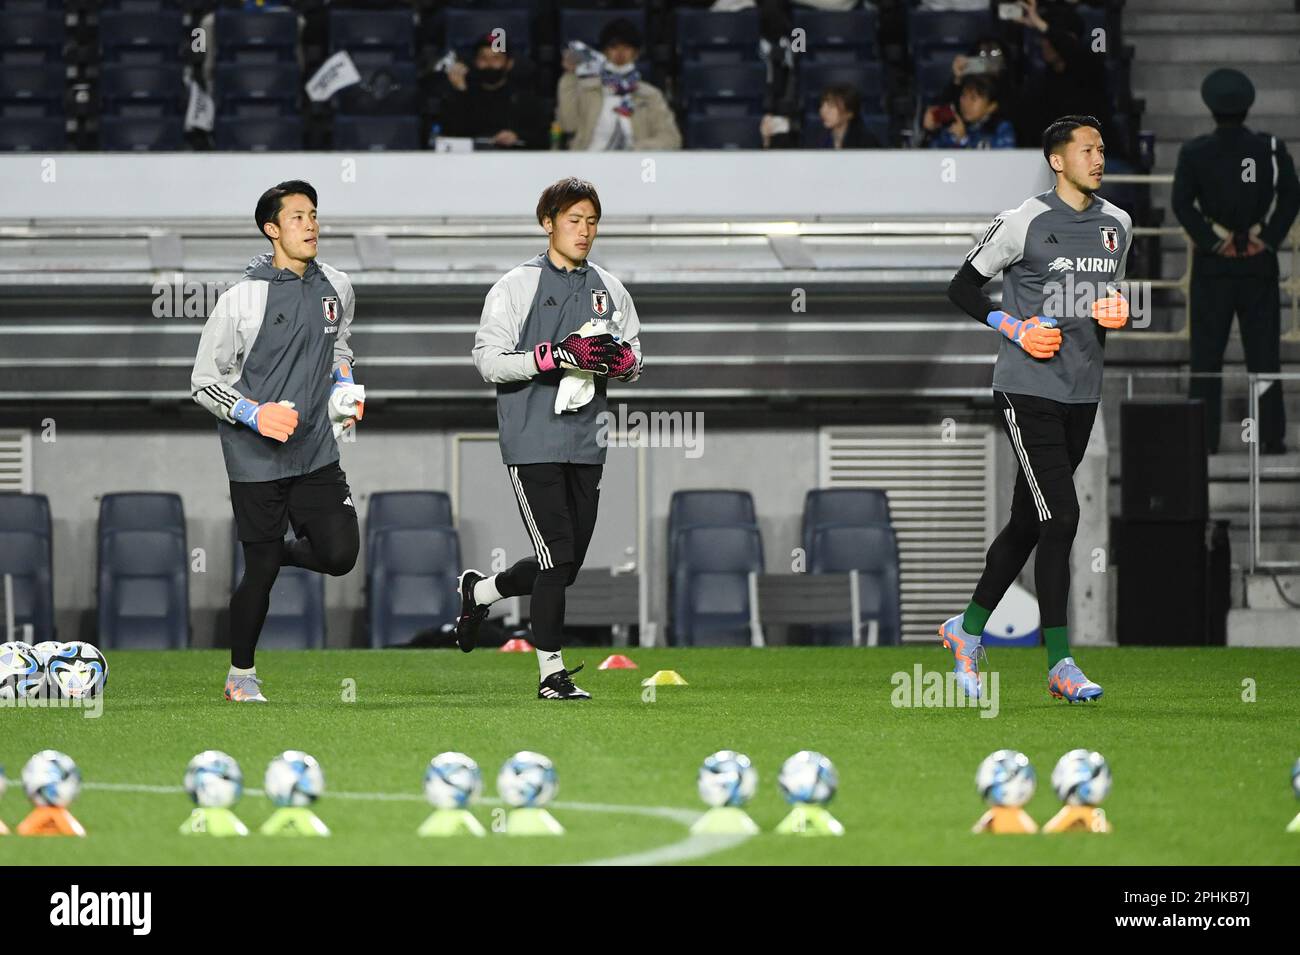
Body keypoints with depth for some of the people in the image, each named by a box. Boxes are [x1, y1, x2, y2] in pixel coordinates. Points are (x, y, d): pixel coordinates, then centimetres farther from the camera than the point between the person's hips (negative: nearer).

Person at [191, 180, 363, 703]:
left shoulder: (336, 288, 4)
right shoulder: (241, 300, -12)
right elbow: (204, 381, -6)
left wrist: (345, 386, 6)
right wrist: (255, 414, -20)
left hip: (318, 453, 5)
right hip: (256, 462, -5)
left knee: (340, 554, -8)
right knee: (260, 571, 0)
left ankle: (274, 552, 25)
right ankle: (240, 676, 20)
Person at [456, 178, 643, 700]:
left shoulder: (609, 289, 12)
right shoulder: (517, 286, -4)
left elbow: (634, 357, 18)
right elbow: (489, 360, -11)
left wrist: (622, 360, -7)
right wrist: (559, 355, -21)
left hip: (586, 442, 6)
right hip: (533, 444, -6)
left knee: (566, 565, 10)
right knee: (557, 558, -10)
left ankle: (479, 591, 35)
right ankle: (551, 673, -2)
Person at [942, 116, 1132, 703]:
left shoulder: (1116, 225, 11)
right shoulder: (1026, 222, -8)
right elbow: (963, 287, -1)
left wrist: (1116, 312, 2)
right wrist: (1016, 328, -13)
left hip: (1082, 393, 7)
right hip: (1028, 390, -7)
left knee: (1028, 522, 12)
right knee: (1061, 516, -14)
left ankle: (968, 629, 29)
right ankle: (1060, 664, -10)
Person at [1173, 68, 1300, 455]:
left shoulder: (1194, 152, -4)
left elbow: (1182, 202, -11)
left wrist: (1213, 241, -8)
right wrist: (1269, 238, -6)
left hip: (1212, 264, -1)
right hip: (1259, 264, 1)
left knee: (1206, 351, 4)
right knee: (1263, 350, 5)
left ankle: (1204, 435, 0)